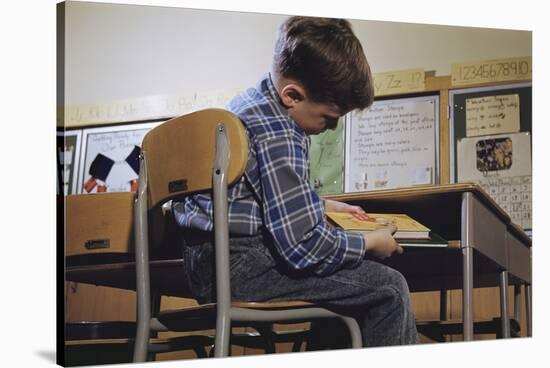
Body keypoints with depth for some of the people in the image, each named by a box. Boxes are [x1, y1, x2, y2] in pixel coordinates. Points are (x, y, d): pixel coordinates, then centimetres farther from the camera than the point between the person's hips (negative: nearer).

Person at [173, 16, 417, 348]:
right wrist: (370, 243, -6)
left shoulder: (255, 101, 12)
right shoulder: (277, 138, -20)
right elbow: (305, 247, -21)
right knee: (389, 288, -11)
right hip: (237, 266, -11)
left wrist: (322, 205, 23)